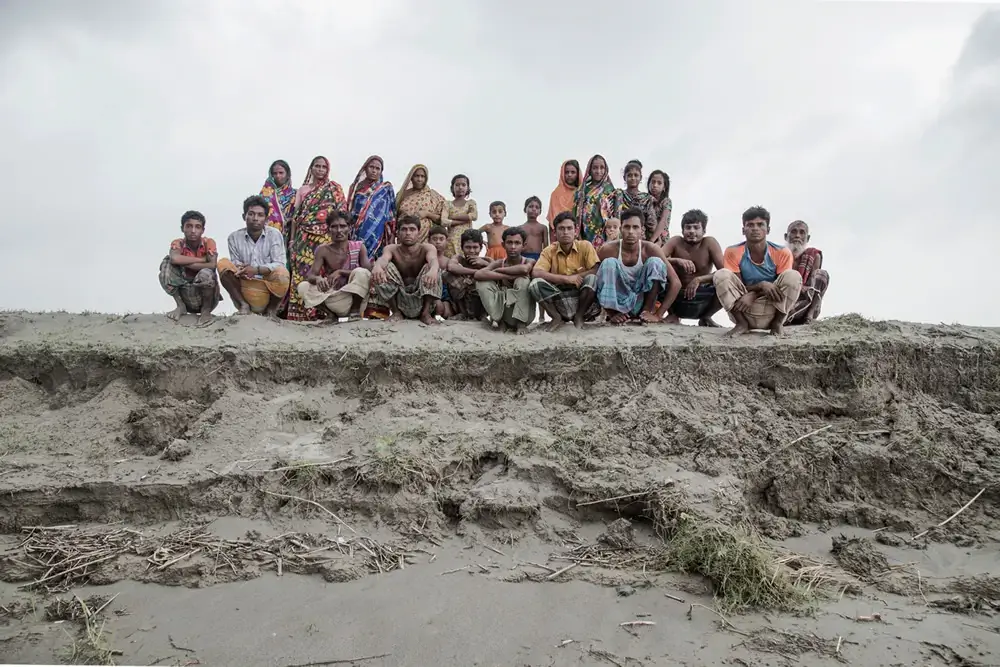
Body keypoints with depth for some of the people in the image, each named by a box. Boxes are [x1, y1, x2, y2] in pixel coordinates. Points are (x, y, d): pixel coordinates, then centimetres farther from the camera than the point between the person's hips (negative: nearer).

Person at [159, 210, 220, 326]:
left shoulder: (209, 242, -7)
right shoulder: (178, 243, -4)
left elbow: (212, 266, -24)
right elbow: (175, 259, -28)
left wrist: (185, 263, -19)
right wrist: (202, 259, -21)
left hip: (206, 293, -2)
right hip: (186, 293, 2)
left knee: (206, 273, -33)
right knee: (166, 264, -14)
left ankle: (206, 310, -6)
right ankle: (180, 306, -3)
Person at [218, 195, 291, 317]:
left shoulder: (274, 234, -3)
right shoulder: (234, 237, 2)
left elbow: (279, 264, -11)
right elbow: (236, 263, 1)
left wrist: (257, 270, -28)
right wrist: (241, 270, -24)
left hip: (269, 288, -1)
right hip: (244, 287, 2)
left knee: (282, 273, -32)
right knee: (223, 264, -18)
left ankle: (271, 310, -4)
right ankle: (243, 305, -8)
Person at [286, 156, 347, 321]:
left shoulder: (334, 188, 9)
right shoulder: (303, 189, 16)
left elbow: (341, 212, 3)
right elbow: (296, 215, 13)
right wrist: (292, 239, 6)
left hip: (325, 237, -2)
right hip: (304, 238, 2)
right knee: (301, 273, -5)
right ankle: (298, 312, -3)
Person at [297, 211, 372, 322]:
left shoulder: (359, 247, -4)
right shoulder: (323, 250, -2)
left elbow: (368, 272, -15)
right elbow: (310, 275, -10)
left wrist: (341, 272, -24)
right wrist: (318, 279, -35)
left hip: (355, 298, -2)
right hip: (334, 302, 2)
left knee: (361, 273, -29)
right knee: (303, 287, -19)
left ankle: (355, 311, -12)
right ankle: (330, 314, -6)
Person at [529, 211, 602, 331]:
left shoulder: (585, 246, -5)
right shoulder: (549, 251, -4)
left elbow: (596, 270, -13)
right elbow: (535, 273, -19)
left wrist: (574, 278, -21)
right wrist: (565, 278, -26)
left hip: (581, 295, 0)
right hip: (558, 296, 0)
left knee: (592, 279, -29)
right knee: (535, 284, -23)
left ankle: (579, 316, -8)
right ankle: (556, 317, -5)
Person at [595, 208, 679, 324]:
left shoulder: (651, 249, -14)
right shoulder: (608, 249, -16)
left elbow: (675, 283, -14)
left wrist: (658, 315, -20)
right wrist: (611, 314, -20)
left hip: (642, 304, 1)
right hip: (617, 304, -1)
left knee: (655, 262, -21)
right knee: (609, 263, -25)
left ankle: (648, 311, -11)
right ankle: (614, 313, -18)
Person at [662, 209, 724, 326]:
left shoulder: (710, 243, -8)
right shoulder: (675, 242, -7)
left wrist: (699, 279, -27)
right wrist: (677, 260, -36)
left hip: (701, 299, 0)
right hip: (677, 298, 0)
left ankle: (706, 317, 6)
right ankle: (673, 314, 0)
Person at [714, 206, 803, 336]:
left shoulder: (782, 253, -6)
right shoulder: (733, 252, -6)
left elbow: (783, 287, -6)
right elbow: (736, 287, -7)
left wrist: (752, 294, -23)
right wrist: (761, 285, -27)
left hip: (771, 312, 0)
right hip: (743, 311, 0)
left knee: (793, 275, -23)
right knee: (721, 275, -22)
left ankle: (777, 323, -8)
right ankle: (741, 324, -13)